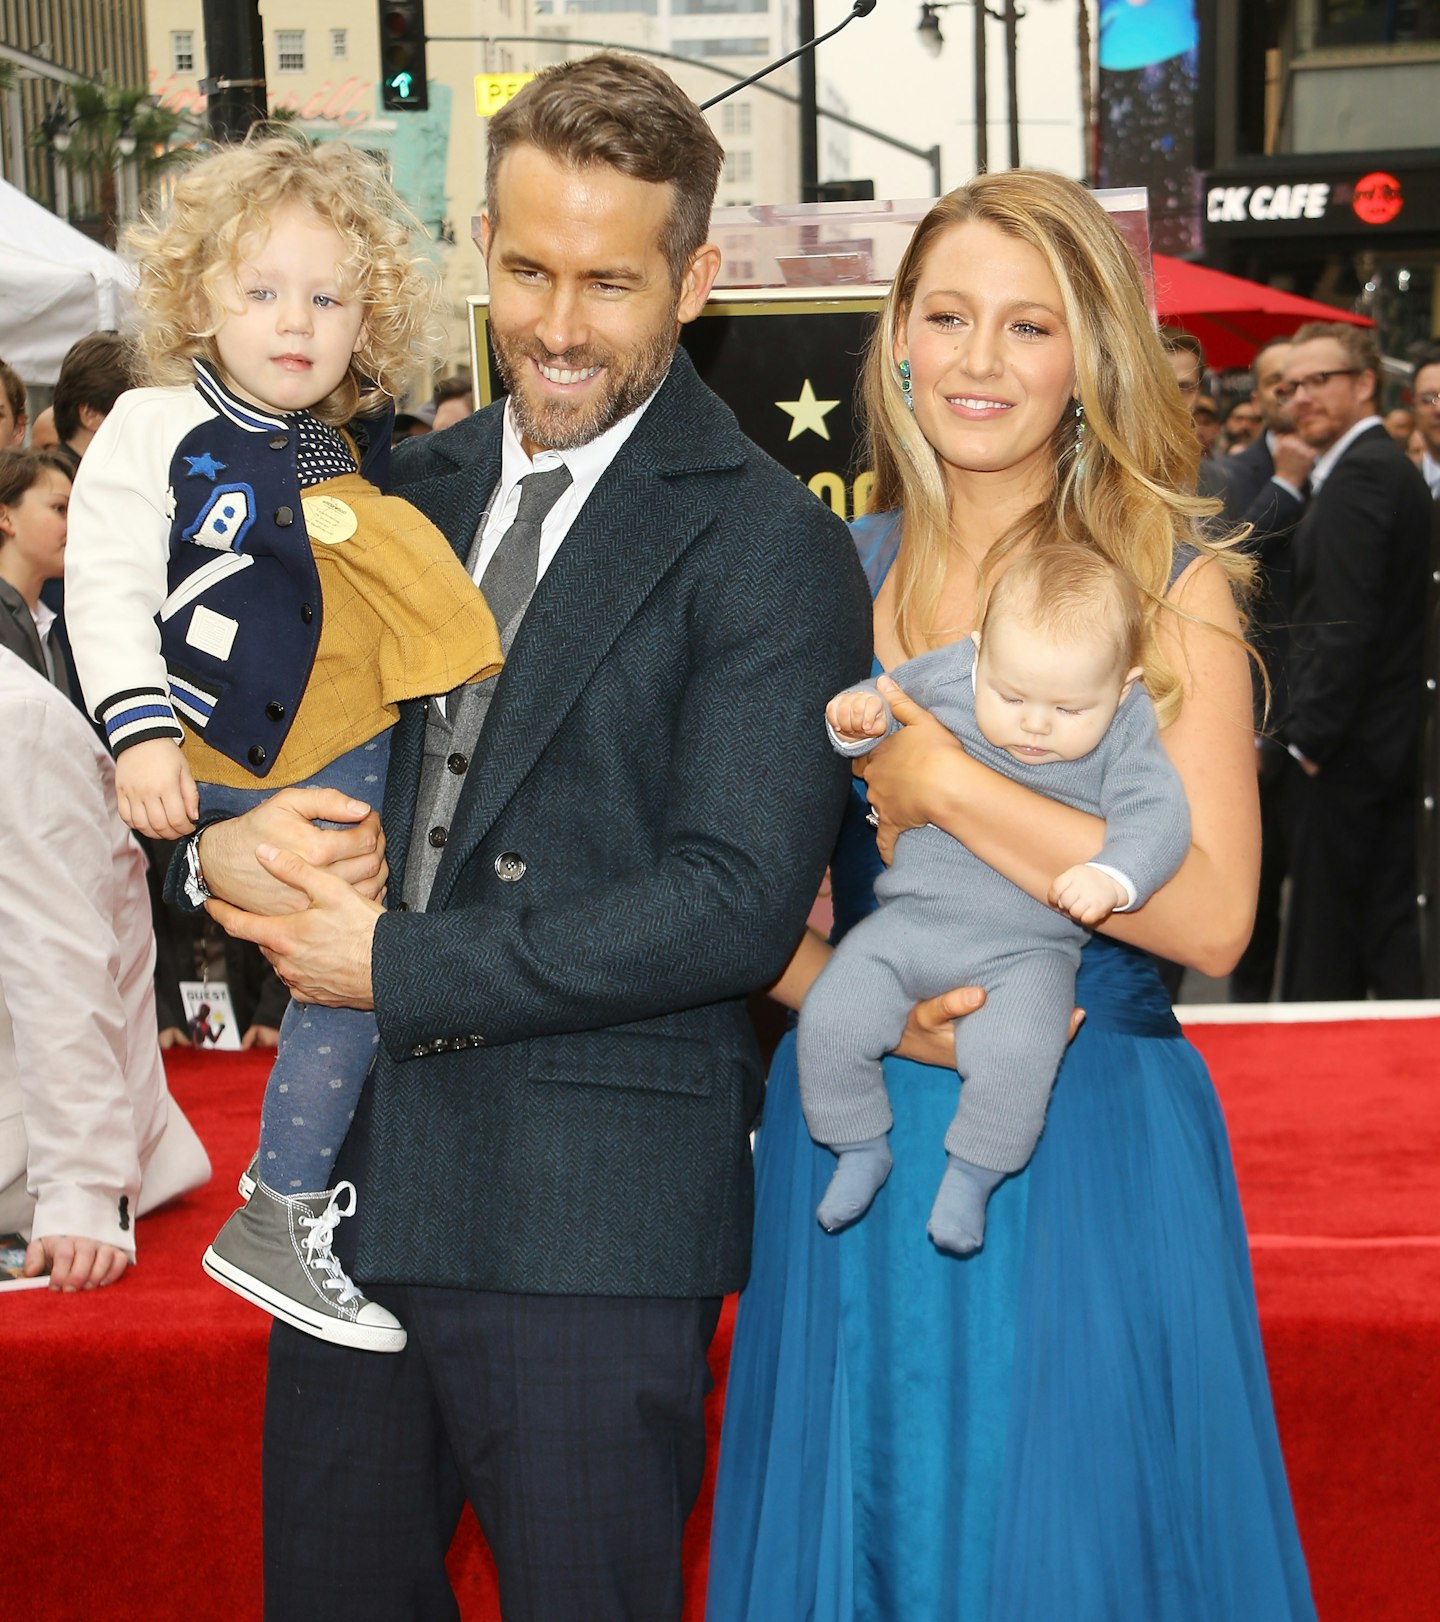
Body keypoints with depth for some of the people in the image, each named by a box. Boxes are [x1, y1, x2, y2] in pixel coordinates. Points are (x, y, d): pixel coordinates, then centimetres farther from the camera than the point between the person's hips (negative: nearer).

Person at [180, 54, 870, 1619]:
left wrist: (402, 971, -15)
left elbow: (737, 902, -18)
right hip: (357, 1167, 6)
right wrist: (221, 827, -7)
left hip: (592, 1211, -6)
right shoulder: (406, 488, 10)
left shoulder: (766, 542, -10)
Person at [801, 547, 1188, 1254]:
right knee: (829, 1018, -11)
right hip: (911, 920, 3)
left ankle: (971, 1174, -1)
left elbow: (1157, 813, -17)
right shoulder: (943, 677, -6)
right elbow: (886, 698, 10)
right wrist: (854, 720, -13)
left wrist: (1112, 876, -36)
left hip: (1032, 949, -3)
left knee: (1015, 1051, -28)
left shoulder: (1125, 732, -9)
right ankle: (861, 1149, 15)